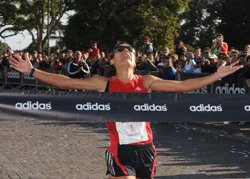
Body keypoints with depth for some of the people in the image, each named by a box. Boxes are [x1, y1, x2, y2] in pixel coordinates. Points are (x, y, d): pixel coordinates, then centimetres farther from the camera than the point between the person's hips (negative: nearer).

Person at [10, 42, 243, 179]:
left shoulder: (146, 82, 6)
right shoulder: (104, 84, 2)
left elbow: (183, 86, 4)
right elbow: (65, 82, -1)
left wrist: (217, 76, -1)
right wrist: (31, 71, -5)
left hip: (145, 150, 3)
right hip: (120, 152, -2)